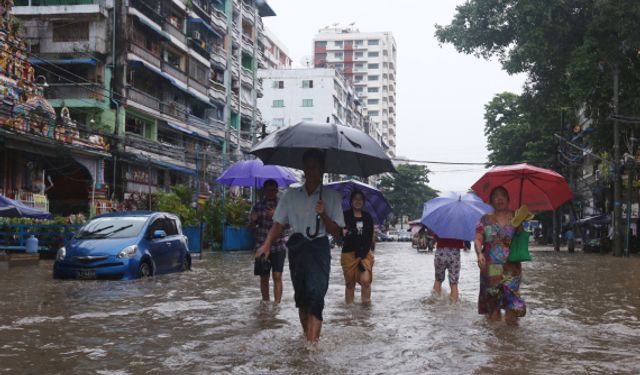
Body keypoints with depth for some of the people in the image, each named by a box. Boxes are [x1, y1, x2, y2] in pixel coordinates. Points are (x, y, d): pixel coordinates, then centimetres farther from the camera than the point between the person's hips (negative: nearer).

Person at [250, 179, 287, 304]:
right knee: (264, 277, 8)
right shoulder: (258, 206, 7)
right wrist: (254, 220, -12)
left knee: (277, 276, -11)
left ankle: (277, 303, -13)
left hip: (278, 246, -2)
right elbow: (251, 227, 10)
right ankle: (266, 303, 20)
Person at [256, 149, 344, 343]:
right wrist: (267, 244, -10)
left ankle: (312, 342, -21)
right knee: (301, 295, 8)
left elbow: (335, 232, 2)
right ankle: (307, 335, 23)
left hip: (319, 248, -3)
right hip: (297, 247, 3)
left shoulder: (332, 196, 3)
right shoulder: (291, 194, 10)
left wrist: (323, 215, -16)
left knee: (316, 293, -17)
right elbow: (279, 223, 6)